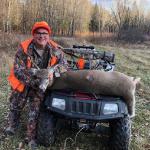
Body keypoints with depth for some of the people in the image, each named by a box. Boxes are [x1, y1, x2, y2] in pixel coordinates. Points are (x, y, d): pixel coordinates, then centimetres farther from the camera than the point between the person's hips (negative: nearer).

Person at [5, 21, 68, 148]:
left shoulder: (55, 49, -16)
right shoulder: (24, 48, -24)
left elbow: (64, 65, -11)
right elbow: (18, 70, -25)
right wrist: (33, 82, -35)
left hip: (41, 84, 0)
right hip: (22, 82, 0)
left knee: (36, 109, -1)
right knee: (16, 105, 18)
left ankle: (32, 137, 17)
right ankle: (12, 125, 48)